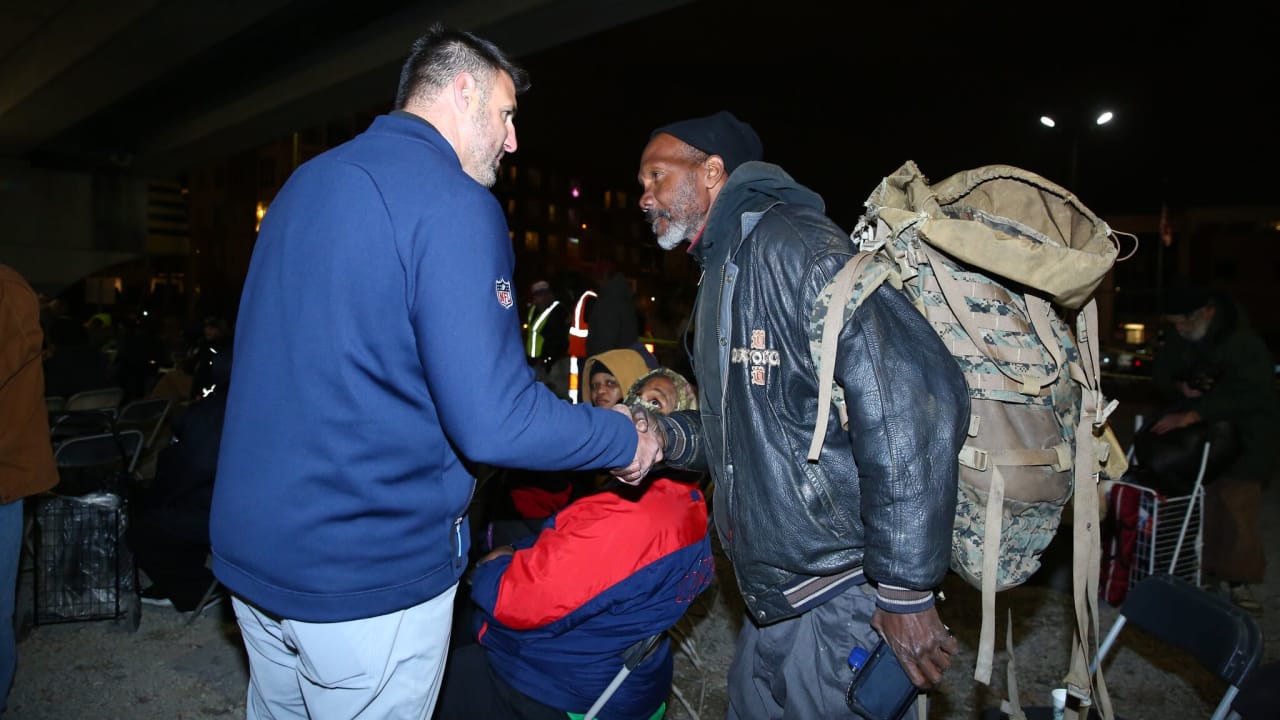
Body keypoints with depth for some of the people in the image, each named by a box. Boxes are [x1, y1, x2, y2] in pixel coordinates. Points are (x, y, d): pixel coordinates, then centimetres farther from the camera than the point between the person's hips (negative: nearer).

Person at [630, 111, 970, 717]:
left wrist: (905, 589, -23)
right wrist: (663, 435, 0)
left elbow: (911, 395, -27)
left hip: (845, 594, -9)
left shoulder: (789, 242, -16)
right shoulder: (722, 272, 16)